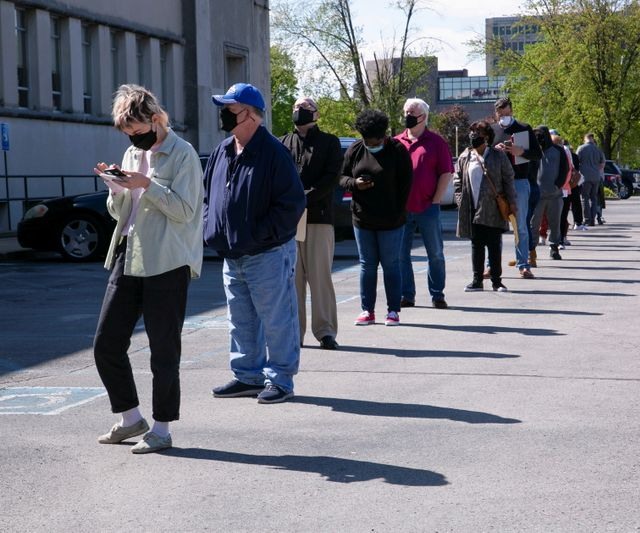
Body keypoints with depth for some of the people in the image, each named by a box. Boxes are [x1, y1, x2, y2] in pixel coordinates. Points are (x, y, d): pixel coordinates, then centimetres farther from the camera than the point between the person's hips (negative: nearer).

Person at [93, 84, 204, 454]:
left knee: (164, 351, 0)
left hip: (167, 264, -7)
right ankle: (131, 419, 20)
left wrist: (146, 184, -20)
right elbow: (118, 212, 18)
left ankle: (161, 429, 10)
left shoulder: (182, 154, -6)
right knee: (106, 344, 6)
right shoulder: (132, 154, 16)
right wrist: (117, 188, -1)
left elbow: (184, 210, -13)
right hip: (128, 258, 8)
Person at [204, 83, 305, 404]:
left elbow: (292, 204, -16)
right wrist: (211, 229, 6)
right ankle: (248, 375, 26)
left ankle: (279, 379, 9)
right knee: (241, 321, 15)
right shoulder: (222, 152, 10)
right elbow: (208, 195, 22)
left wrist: (259, 234, -18)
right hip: (232, 255, 8)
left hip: (267, 254, -8)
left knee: (275, 320, 0)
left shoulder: (273, 153, -13)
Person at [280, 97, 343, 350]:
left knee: (320, 276, -3)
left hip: (319, 217, -2)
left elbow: (331, 177, -3)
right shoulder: (283, 143, 16)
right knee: (292, 277, 4)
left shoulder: (329, 142, 9)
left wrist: (306, 197, -16)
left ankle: (325, 331, 1)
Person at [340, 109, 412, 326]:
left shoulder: (397, 150, -5)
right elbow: (342, 177, 10)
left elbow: (405, 183, -3)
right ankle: (367, 310, 12)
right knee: (367, 265, 7)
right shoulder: (355, 150, 4)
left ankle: (393, 310, 8)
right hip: (362, 219, 3)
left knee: (391, 265, 2)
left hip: (390, 221, -3)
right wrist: (354, 183, -13)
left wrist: (397, 212, -9)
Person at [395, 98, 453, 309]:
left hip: (427, 208, -3)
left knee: (435, 253, 4)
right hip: (400, 209, 3)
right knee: (401, 254, 4)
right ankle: (407, 295, 12)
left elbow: (446, 173, 0)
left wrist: (435, 200, -7)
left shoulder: (435, 142, 2)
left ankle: (437, 295, 12)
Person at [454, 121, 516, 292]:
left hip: (493, 209, -2)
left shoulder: (498, 156, 1)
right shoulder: (465, 157, 8)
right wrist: (460, 200, 1)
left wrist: (511, 202, -3)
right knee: (476, 245, 7)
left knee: (494, 245, 2)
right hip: (473, 209, 3)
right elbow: (457, 180, 12)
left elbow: (508, 179, 1)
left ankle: (496, 281, 8)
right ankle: (477, 281, 13)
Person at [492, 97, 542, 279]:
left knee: (521, 227, 1)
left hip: (519, 182, -2)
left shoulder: (524, 129, 4)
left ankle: (523, 265, 3)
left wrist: (521, 151, -14)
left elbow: (538, 155, 3)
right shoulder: (492, 131, 10)